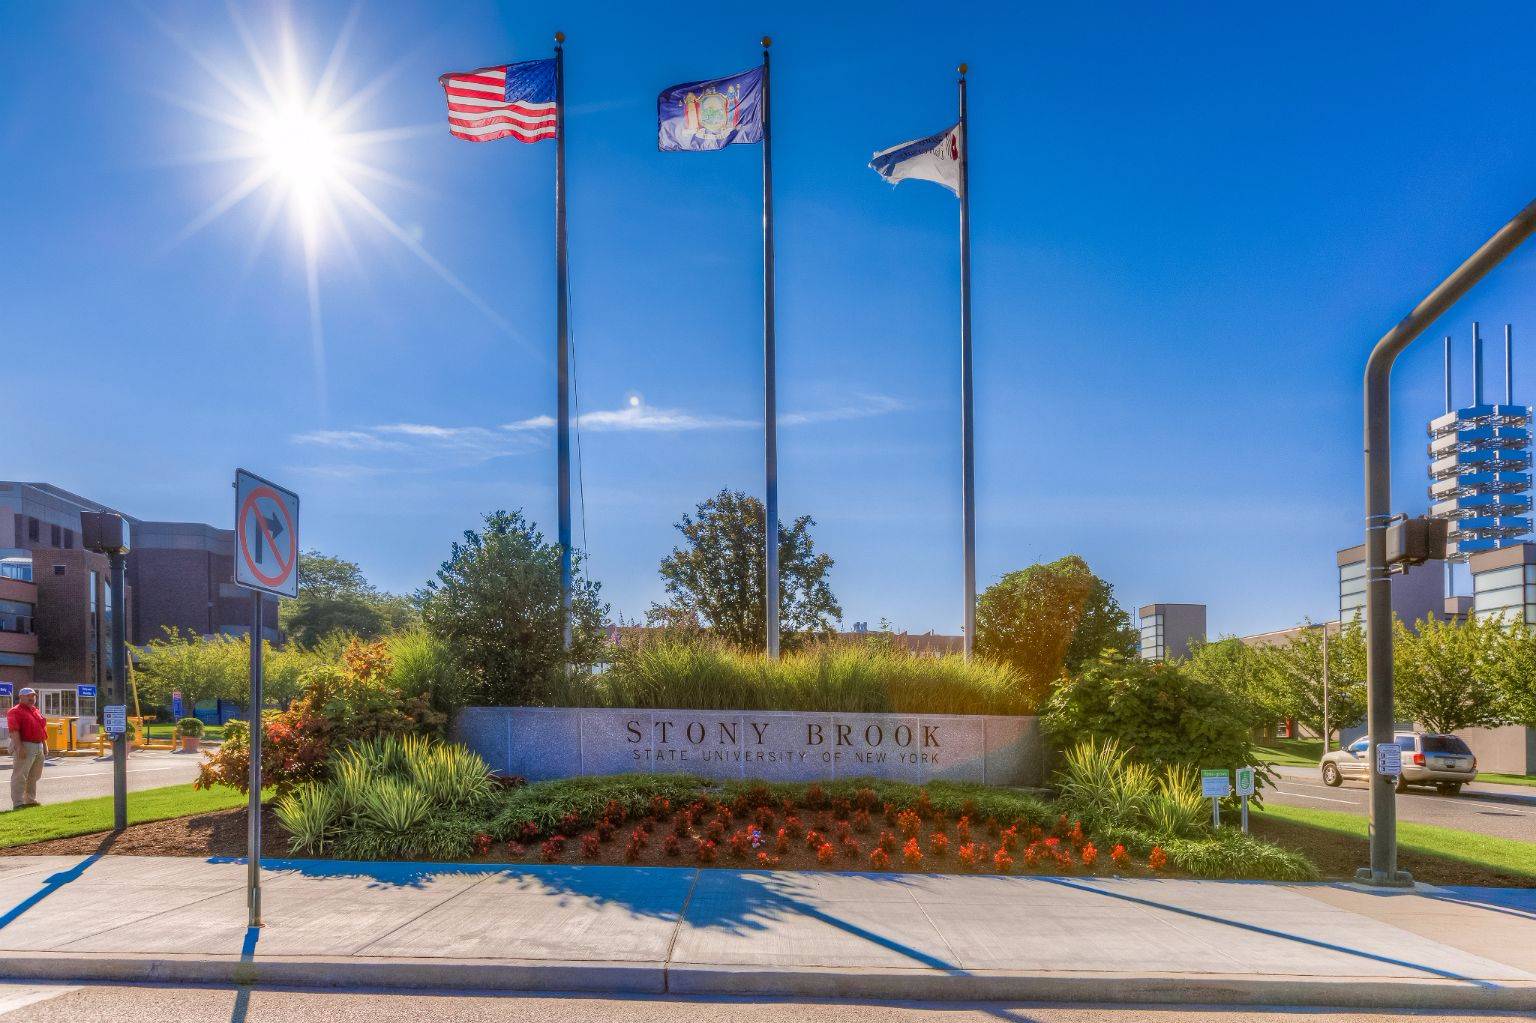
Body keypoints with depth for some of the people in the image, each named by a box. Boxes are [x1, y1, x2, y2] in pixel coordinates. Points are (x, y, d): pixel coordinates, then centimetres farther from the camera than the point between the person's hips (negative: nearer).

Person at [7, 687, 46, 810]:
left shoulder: (36, 711, 18)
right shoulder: (15, 712, -9)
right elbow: (14, 730, -18)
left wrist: (45, 744, 19)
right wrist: (19, 747, -25)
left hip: (39, 747, 9)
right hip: (25, 747, -9)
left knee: (33, 776, 16)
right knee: (20, 776, -7)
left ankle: (30, 800, 25)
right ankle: (18, 803, -7)